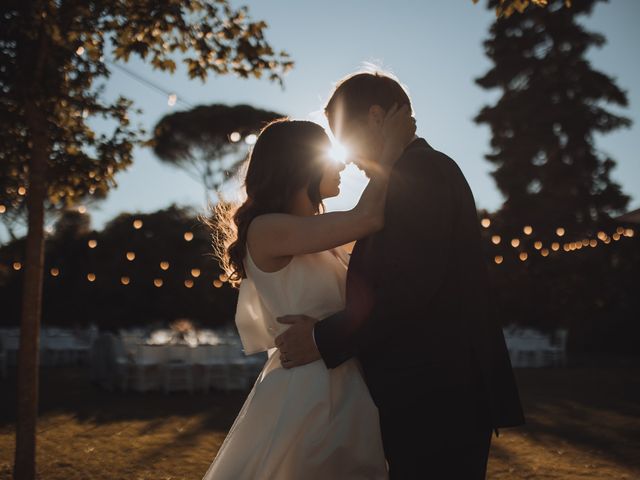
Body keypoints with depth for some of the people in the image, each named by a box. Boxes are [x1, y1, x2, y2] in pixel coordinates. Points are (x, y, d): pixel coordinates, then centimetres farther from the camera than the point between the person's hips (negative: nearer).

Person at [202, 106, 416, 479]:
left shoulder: (323, 240, 13)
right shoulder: (266, 229, -13)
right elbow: (368, 218, -19)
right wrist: (392, 145, -6)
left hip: (350, 392, 8)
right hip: (301, 391, -8)